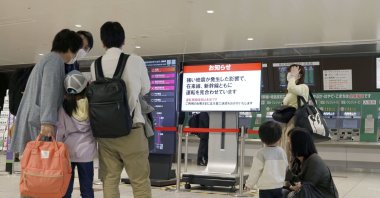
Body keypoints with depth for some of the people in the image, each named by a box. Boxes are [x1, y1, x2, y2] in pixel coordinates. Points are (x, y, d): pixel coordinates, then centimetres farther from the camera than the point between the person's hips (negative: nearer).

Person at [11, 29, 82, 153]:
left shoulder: (49, 59, 24)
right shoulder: (55, 60, -8)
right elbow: (49, 91, -21)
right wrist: (48, 122, -28)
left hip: (34, 119, 10)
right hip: (38, 120, -10)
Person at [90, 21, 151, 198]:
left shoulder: (95, 66, 2)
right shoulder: (135, 61, -4)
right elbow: (146, 89, 10)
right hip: (131, 129, -3)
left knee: (109, 180, 9)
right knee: (140, 181, 3)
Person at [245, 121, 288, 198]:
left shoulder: (261, 153, -13)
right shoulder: (282, 152, 1)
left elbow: (255, 171, -9)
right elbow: (285, 167, 12)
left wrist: (249, 184, 5)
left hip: (266, 188, -5)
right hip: (279, 187, 5)